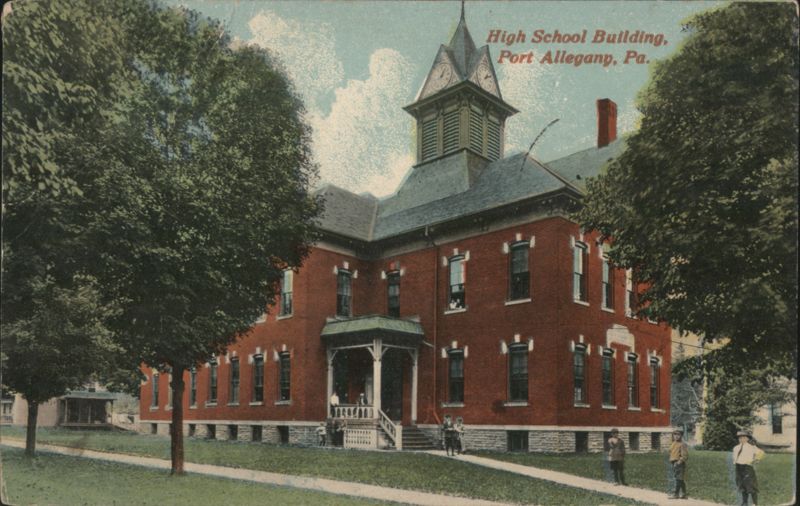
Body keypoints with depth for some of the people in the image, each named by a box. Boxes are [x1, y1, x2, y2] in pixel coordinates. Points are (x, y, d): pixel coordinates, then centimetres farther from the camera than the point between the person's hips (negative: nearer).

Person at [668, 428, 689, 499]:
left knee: (678, 479, -7)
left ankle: (676, 494, -6)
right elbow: (671, 453, 25)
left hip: (679, 464, -9)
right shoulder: (673, 444, 15)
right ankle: (683, 494, 20)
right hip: (674, 463, 9)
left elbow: (685, 456, -16)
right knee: (680, 480, 14)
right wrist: (671, 460, 14)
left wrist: (679, 462, -20)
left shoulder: (682, 444, -11)